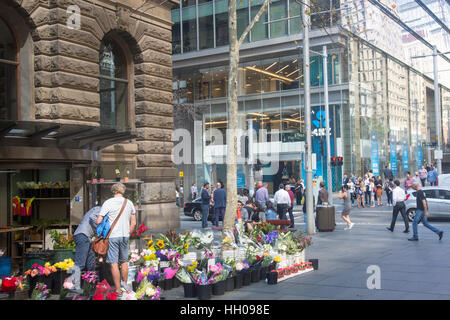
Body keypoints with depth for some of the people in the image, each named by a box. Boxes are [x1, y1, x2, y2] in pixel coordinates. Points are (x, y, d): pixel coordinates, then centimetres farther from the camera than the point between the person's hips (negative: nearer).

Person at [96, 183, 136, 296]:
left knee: (114, 263, 0)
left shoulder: (108, 203, -7)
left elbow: (98, 221, -8)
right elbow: (133, 223, 9)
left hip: (112, 236, -4)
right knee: (124, 261, 18)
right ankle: (125, 284, 30)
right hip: (125, 236, 4)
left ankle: (118, 290, 1)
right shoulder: (129, 203, 5)